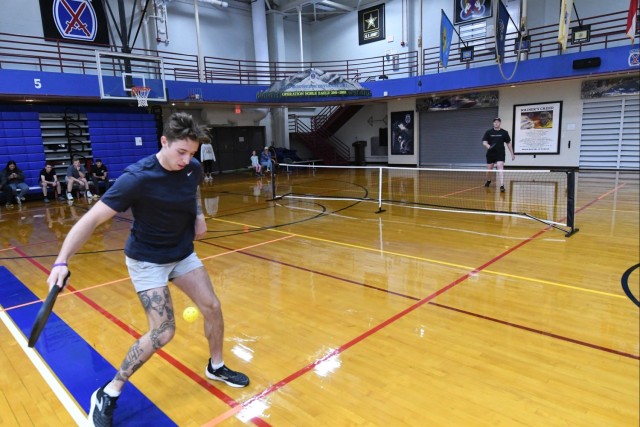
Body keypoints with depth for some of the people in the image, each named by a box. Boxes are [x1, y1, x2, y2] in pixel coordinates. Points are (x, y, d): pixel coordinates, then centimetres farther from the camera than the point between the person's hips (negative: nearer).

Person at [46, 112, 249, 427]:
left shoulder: (193, 168, -10)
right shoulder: (137, 178, -28)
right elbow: (92, 219, -25)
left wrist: (199, 215, -2)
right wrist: (62, 261, -33)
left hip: (183, 253, 6)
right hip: (147, 260, -6)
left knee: (212, 308, 4)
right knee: (162, 332, -11)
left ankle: (216, 367, 30)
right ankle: (107, 395, 11)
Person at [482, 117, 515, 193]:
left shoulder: (504, 132, 3)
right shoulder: (488, 132, 3)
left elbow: (508, 143, 10)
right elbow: (484, 142, -3)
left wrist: (512, 154, 9)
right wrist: (487, 145, -27)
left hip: (500, 154, -2)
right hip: (490, 154, 2)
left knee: (500, 168, -17)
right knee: (489, 169, 11)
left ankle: (502, 186, -23)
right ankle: (488, 181, 41)